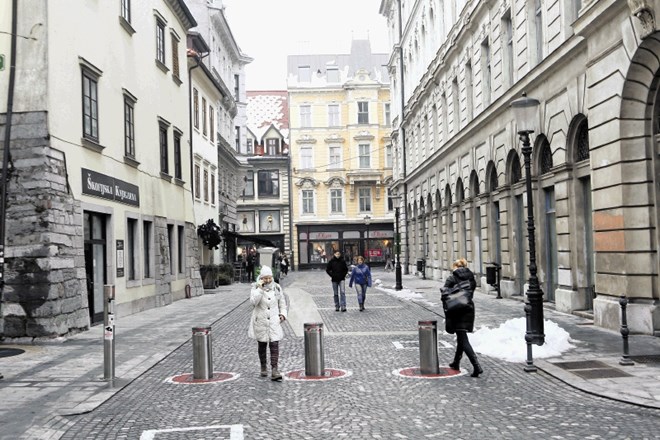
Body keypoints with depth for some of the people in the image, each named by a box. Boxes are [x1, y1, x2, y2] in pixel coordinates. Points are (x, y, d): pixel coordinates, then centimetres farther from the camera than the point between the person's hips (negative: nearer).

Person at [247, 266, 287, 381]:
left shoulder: (277, 287, 4)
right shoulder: (255, 288, -4)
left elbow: (282, 302, 16)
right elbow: (253, 302, -21)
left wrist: (283, 314, 2)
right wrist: (260, 288, -22)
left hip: (274, 321, 1)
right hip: (260, 321, -1)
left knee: (274, 345, -9)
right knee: (262, 345, 11)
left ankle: (274, 370, -11)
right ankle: (263, 367, 28)